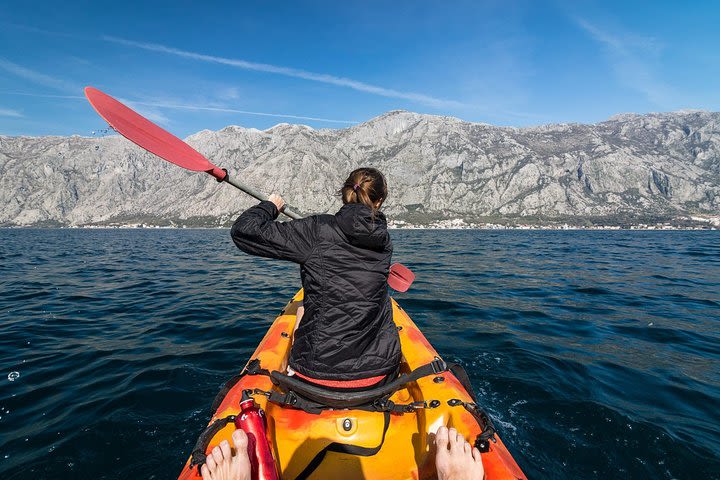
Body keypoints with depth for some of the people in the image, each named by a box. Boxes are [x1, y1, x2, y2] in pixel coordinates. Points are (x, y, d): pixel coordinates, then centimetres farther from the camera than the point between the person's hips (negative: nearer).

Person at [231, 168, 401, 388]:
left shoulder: (317, 230, -13)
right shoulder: (383, 241, 1)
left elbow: (243, 231, -9)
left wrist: (270, 206, 11)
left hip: (319, 371, -2)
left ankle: (292, 370, 46)